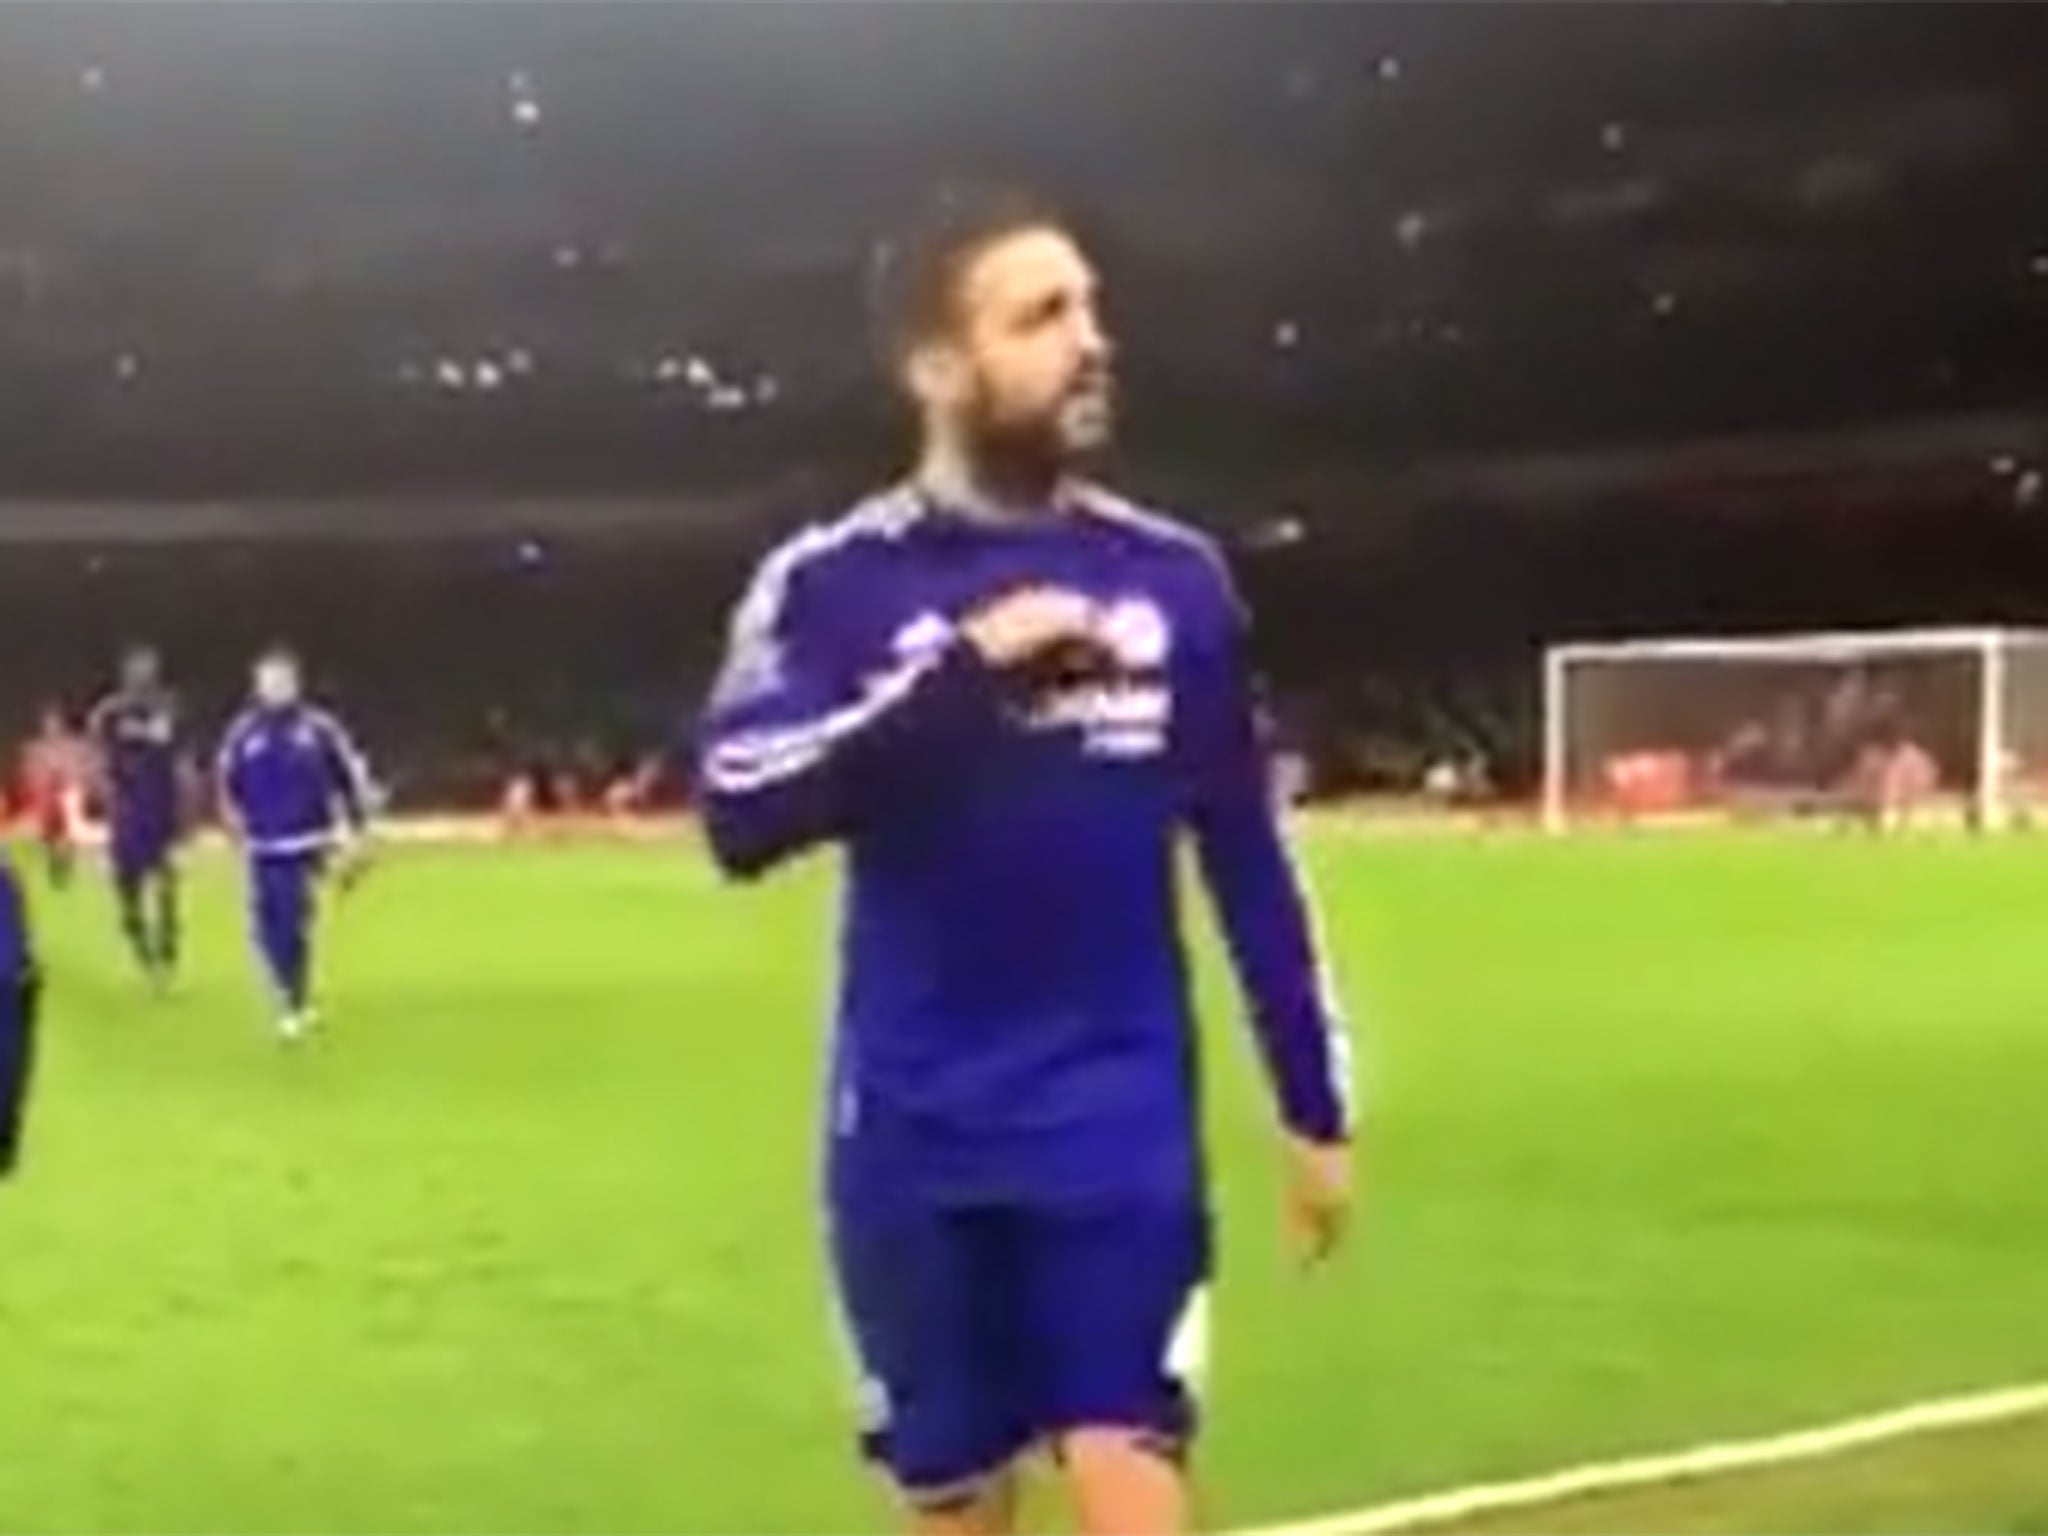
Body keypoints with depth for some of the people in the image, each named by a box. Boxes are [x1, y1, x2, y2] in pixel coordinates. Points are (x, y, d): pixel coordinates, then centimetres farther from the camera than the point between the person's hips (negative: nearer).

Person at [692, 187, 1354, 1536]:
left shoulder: (1173, 576, 3)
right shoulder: (832, 584, -4)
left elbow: (1247, 859, 10)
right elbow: (741, 814, -20)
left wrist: (1317, 1105, 11)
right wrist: (963, 667, -25)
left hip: (1124, 1125, 1)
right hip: (919, 1137, 0)